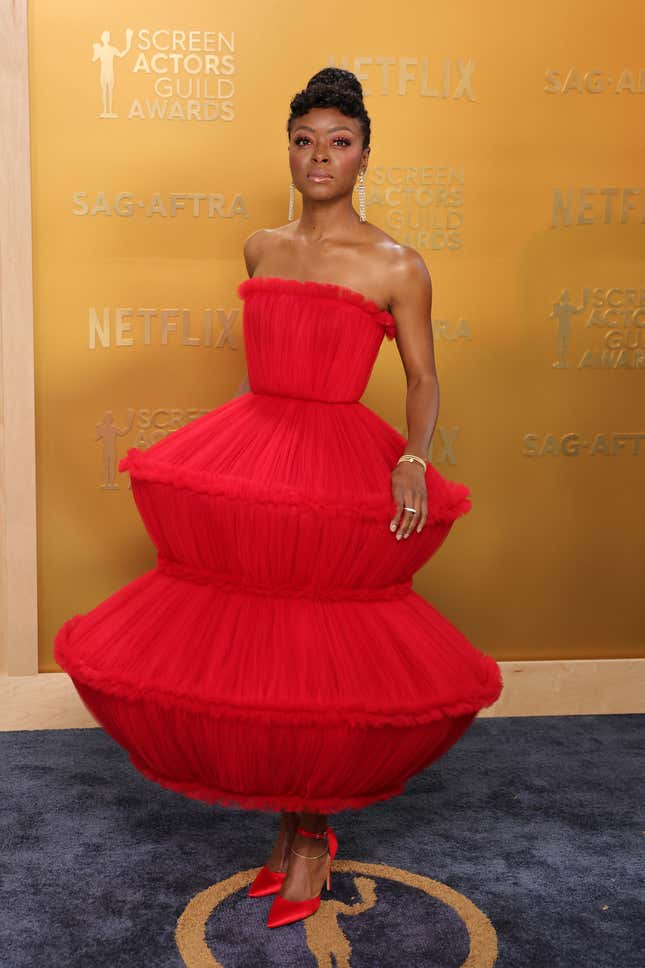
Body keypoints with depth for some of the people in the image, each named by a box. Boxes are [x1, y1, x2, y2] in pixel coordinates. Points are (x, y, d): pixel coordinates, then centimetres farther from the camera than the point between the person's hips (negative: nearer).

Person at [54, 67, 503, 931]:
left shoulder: (396, 266, -3)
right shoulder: (262, 250, 11)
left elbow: (423, 379, -1)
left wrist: (415, 462, -17)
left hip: (341, 470, -4)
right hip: (249, 466, 5)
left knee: (320, 658, 1)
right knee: (253, 649, 8)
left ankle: (309, 834, 25)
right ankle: (295, 824, 29)